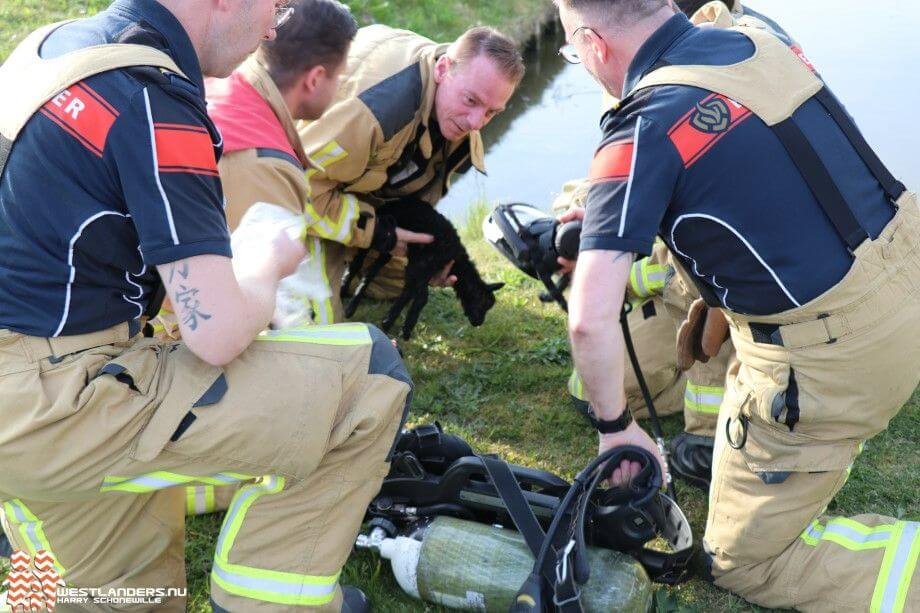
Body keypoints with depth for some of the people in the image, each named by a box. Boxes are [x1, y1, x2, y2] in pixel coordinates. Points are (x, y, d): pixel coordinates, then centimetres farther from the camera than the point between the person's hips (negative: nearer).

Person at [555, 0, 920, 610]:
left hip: (833, 358, -8)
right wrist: (601, 210, 26)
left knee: (744, 560, 13)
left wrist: (615, 425, -4)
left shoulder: (644, 129, -18)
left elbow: (591, 319, -23)